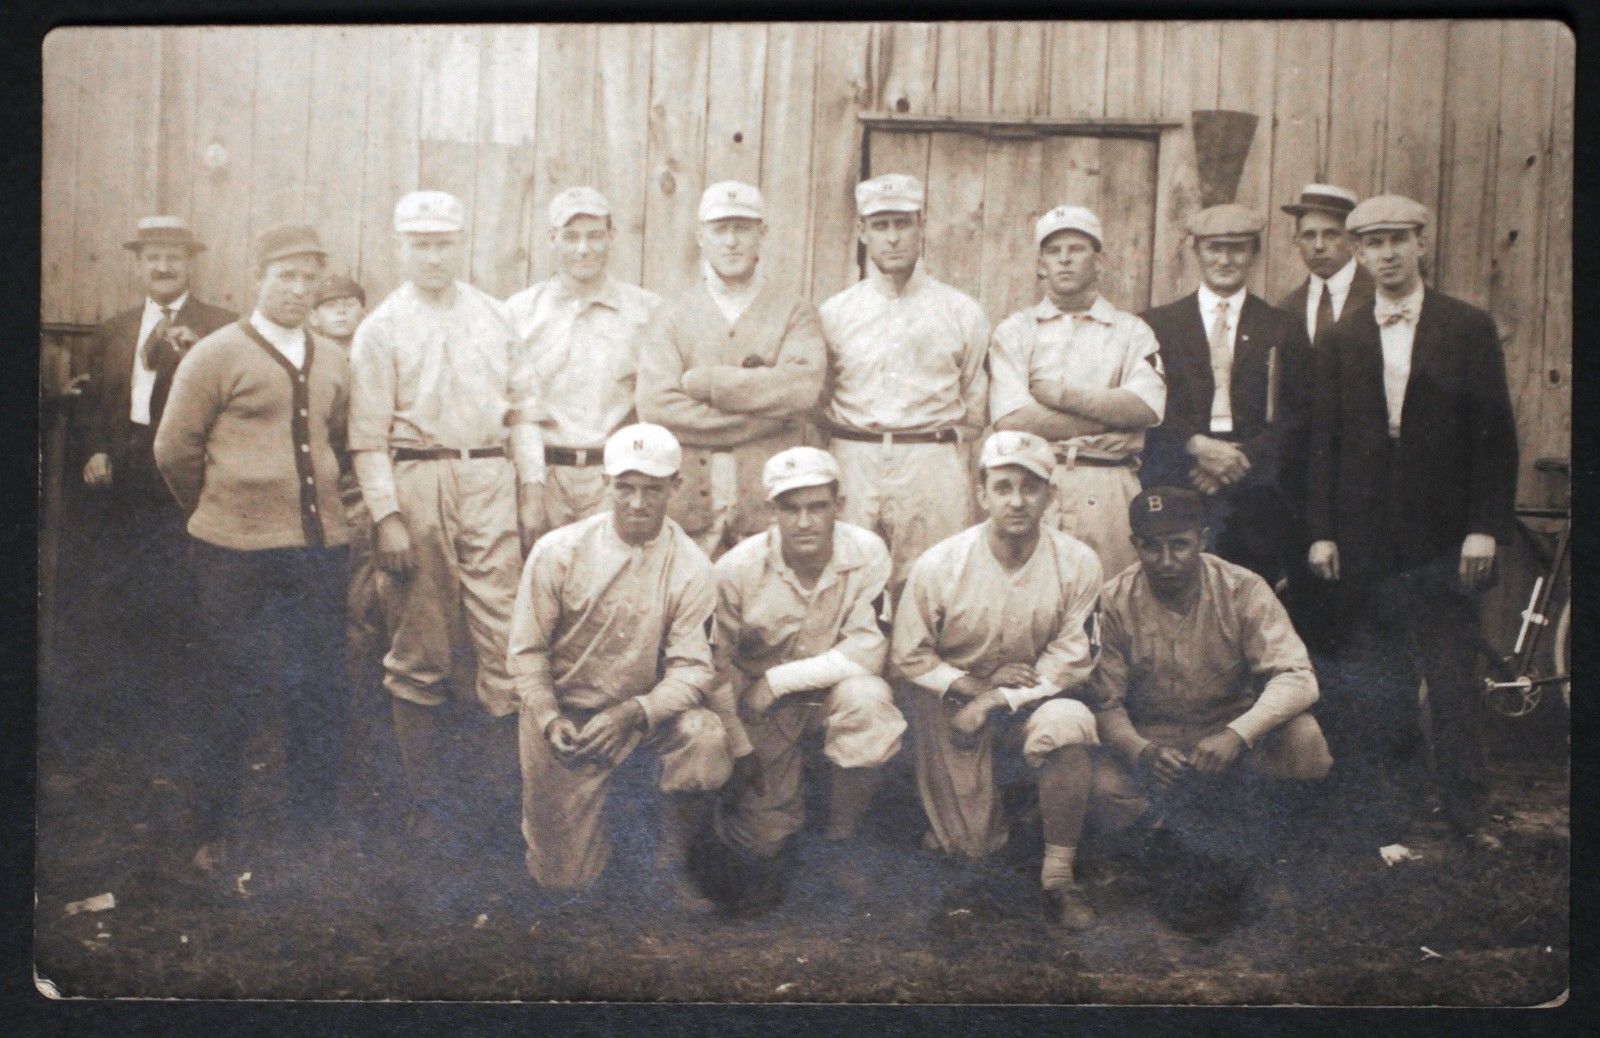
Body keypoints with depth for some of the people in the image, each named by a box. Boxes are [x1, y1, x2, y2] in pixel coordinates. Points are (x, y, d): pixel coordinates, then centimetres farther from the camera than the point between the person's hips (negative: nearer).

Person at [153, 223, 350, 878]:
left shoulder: (331, 362, 10)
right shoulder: (216, 355, -4)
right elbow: (175, 449, 0)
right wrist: (219, 513, 10)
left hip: (318, 544, 4)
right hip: (236, 553, -4)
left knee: (319, 689, 7)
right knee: (229, 691, 4)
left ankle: (313, 826, 21)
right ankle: (217, 834, 18)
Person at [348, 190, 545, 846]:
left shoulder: (492, 315, 11)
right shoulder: (380, 329, 2)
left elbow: (523, 406, 13)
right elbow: (368, 435, -1)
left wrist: (532, 488, 5)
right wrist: (386, 516, -8)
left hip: (491, 481, 2)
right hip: (418, 484, -2)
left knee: (505, 632, -3)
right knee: (421, 644, 6)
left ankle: (502, 779, 7)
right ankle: (426, 792, 16)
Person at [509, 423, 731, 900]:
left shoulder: (691, 567, -13)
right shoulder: (557, 551, -12)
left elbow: (692, 668, -15)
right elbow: (527, 650, -5)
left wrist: (634, 713, -32)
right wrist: (549, 720, -20)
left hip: (646, 710, 0)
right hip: (563, 711, 0)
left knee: (706, 736, -33)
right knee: (564, 876, 0)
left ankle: (676, 858, -5)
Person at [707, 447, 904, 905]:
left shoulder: (867, 552, -19)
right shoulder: (738, 567, -19)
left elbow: (869, 648, -20)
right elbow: (718, 664, -8)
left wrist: (779, 680, -24)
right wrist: (739, 746, -9)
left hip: (834, 687, 0)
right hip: (762, 708, 0)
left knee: (867, 698, -35)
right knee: (762, 841, -5)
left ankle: (841, 840, -13)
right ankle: (790, 773, 31)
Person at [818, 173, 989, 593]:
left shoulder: (963, 313, 8)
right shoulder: (833, 313, 9)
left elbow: (974, 409, 14)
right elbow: (818, 405, 15)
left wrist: (944, 450, 8)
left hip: (935, 468, 0)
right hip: (851, 466, 1)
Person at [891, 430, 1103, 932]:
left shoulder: (1078, 564, -17)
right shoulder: (938, 565, -18)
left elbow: (1070, 661, -13)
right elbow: (910, 658, -8)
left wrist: (996, 700, -21)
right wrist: (975, 685, -20)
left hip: (1032, 701, 0)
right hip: (951, 701, 0)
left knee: (1070, 725, -36)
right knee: (970, 845, 4)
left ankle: (1059, 875, -19)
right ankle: (981, 816, 43)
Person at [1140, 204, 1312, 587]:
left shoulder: (1283, 331, 13)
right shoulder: (1158, 325, 12)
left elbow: (1297, 419, 6)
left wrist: (1241, 459, -9)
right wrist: (1197, 446, -13)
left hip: (1253, 490, 1)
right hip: (1177, 484, 0)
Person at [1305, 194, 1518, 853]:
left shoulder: (1469, 329, 3)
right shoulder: (1339, 340, 9)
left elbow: (1495, 436, 0)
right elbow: (1324, 442, 6)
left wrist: (1486, 527, -7)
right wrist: (1321, 532, 0)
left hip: (1444, 536, -1)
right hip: (1367, 538, 2)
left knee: (1452, 676, 3)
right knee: (1370, 682, 4)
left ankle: (1468, 812, 14)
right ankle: (1382, 810, 13)